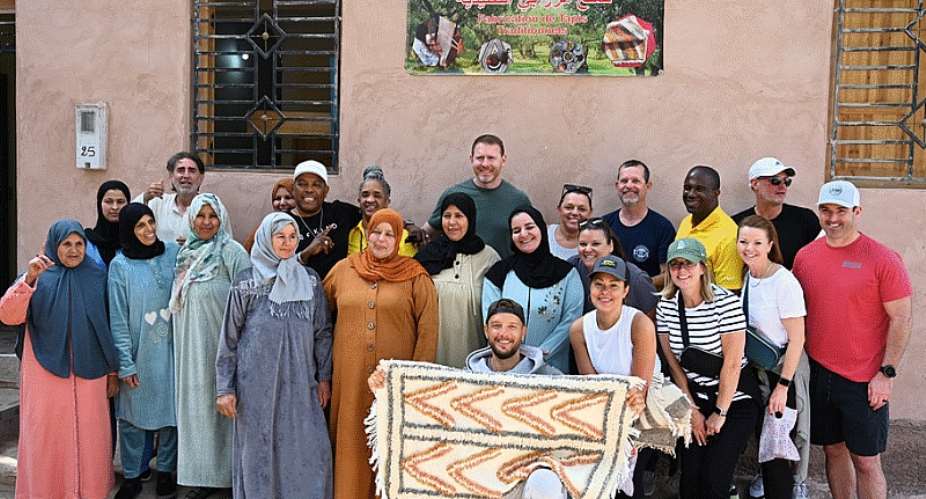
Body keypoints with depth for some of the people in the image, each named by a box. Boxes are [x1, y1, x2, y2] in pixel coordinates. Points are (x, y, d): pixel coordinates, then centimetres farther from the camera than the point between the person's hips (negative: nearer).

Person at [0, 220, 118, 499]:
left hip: (89, 374, 2)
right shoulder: (39, 277, -1)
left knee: (89, 437, 7)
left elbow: (107, 327, 8)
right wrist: (28, 279, -27)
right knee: (48, 437, 5)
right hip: (47, 373, -1)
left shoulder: (97, 277, 5)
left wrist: (113, 370, 8)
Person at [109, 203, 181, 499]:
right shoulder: (120, 265, -5)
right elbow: (118, 319, -5)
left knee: (171, 410, 9)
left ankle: (166, 471, 25)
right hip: (138, 352, -1)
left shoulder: (174, 252, 0)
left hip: (169, 350, 2)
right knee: (132, 414, 6)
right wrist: (125, 363, -9)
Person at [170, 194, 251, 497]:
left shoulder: (231, 251, -8)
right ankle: (202, 475, 21)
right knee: (196, 401, 10)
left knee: (221, 401, 0)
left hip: (220, 343, -6)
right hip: (190, 344, 6)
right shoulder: (186, 253, 12)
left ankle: (228, 471, 14)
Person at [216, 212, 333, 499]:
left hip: (300, 383, 2)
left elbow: (322, 332, 9)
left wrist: (324, 376, 5)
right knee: (259, 451, 6)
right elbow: (229, 338, 0)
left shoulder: (310, 280, 5)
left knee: (310, 452, 2)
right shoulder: (246, 282, -2)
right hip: (257, 383, -2)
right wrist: (224, 388, -3)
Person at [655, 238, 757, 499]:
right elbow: (674, 365, 2)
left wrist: (720, 414, -11)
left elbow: (732, 364, -15)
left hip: (735, 400, -4)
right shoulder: (666, 307, -2)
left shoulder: (726, 302, -17)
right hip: (696, 399, 4)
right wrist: (693, 412, 0)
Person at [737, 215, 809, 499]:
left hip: (784, 367, -7)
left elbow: (797, 339, -19)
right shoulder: (747, 276, 1)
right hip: (756, 367, 7)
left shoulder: (784, 282, -20)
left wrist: (782, 386, -18)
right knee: (762, 433, 19)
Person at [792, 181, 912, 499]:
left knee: (866, 461, 3)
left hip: (865, 380, -4)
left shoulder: (883, 259, -9)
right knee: (833, 450, 15)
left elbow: (901, 319, -8)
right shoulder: (805, 256, 5)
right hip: (819, 374, 4)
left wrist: (887, 373, -11)